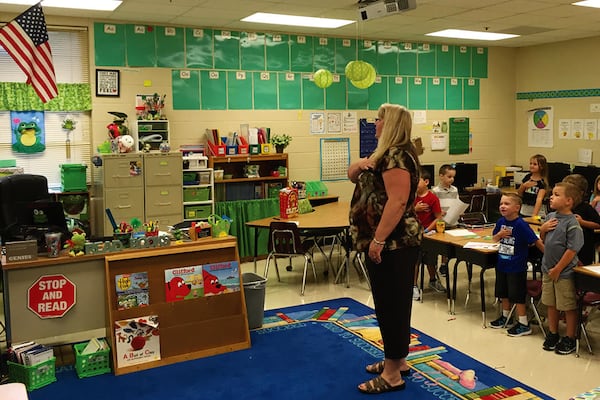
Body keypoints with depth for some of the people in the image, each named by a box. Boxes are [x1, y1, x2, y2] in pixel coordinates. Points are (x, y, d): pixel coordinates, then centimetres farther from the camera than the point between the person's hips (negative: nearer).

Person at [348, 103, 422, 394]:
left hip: (393, 244, -10)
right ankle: (397, 359, 30)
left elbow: (398, 201, -26)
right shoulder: (385, 153, 16)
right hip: (385, 243, 10)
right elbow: (353, 175, 21)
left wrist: (378, 240, -27)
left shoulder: (396, 155, -17)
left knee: (392, 304, -3)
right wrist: (361, 164, -2)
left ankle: (393, 375, 7)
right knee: (390, 303, 17)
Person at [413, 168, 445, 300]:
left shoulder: (433, 198, -11)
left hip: (428, 233, -1)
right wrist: (415, 209, -16)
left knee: (430, 260, 14)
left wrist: (427, 230, -18)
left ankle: (433, 280, 38)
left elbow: (438, 217, -11)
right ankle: (414, 286, 12)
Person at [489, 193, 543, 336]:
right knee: (503, 293, 21)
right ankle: (505, 317, 39)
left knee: (517, 295, 1)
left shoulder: (521, 225, -20)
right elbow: (495, 239, 13)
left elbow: (536, 241, -18)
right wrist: (500, 234, -9)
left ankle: (524, 325, 13)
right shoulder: (501, 222, 0)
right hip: (502, 264, 7)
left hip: (517, 267, -7)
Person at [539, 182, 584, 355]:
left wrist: (558, 269, -16)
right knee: (551, 304, 18)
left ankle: (570, 339, 22)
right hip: (548, 269, 7)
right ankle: (553, 334, 33)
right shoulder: (551, 216, 3)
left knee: (569, 307, 8)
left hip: (564, 272, -7)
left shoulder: (572, 223, -19)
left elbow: (572, 250, -20)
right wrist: (543, 229, -7)